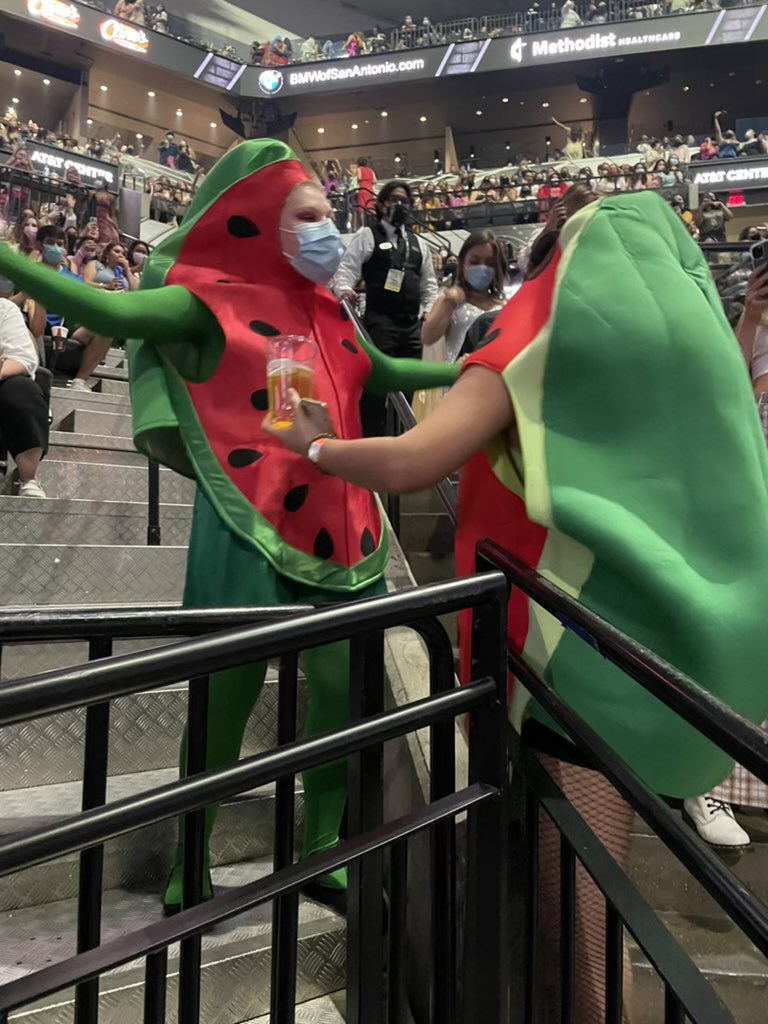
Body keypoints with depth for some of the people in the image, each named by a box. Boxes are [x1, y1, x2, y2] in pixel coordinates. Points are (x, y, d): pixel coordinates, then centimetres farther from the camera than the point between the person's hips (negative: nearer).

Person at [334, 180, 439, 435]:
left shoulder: (418, 243, 19)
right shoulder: (366, 236, 3)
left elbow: (429, 283, 24)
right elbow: (345, 268, -6)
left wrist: (429, 311, 12)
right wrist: (344, 289, -25)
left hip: (412, 324, 6)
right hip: (380, 322, -6)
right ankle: (371, 440, -4)